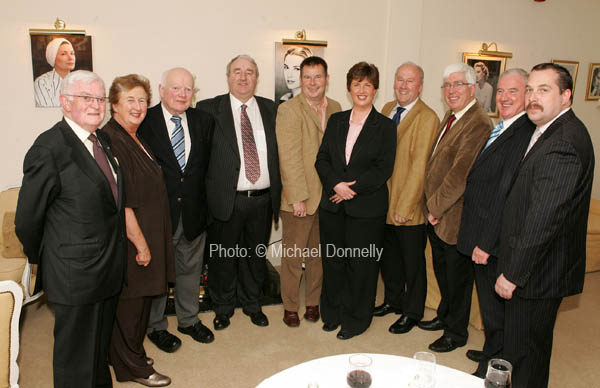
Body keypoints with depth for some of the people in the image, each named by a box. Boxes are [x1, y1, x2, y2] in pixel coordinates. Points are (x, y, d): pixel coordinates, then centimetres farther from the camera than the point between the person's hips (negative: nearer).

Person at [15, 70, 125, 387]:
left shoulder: (102, 140, 6)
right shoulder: (49, 148, -19)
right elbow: (27, 218, -12)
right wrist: (39, 259, 2)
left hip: (108, 269, 7)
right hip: (74, 275, -7)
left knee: (100, 347, 26)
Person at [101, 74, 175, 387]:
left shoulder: (134, 139, 11)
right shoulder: (110, 140, -19)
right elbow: (120, 201, -24)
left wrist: (147, 241, 16)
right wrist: (140, 243, -20)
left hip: (146, 235, 9)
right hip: (129, 241, -9)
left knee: (140, 298, 20)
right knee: (130, 301, 6)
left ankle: (132, 355, 38)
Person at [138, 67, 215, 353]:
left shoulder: (204, 121, 3)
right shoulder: (144, 121, -9)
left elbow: (207, 163, 7)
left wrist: (201, 199, 1)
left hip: (194, 211, 4)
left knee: (190, 268, 18)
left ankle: (188, 319, 39)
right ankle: (155, 326, 33)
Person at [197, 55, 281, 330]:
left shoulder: (271, 109, 7)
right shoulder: (209, 109, -2)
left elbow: (281, 151, 10)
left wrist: (278, 190, 5)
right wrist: (206, 192, -8)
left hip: (263, 199, 3)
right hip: (227, 199, -2)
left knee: (256, 255, 17)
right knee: (223, 256, 12)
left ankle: (252, 304, 38)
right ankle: (223, 307, 33)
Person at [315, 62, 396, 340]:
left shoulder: (385, 126, -2)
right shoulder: (336, 121, 9)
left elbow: (384, 169, -9)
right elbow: (322, 159, 5)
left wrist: (352, 188, -15)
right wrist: (336, 184, -13)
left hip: (366, 208, -3)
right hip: (332, 205, 4)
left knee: (361, 265, 6)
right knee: (332, 262, 13)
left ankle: (356, 319, 25)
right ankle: (333, 313, 32)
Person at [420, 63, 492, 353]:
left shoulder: (478, 124, -21)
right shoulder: (450, 117, 11)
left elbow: (460, 174, -25)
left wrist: (436, 207, -16)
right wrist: (431, 206, 8)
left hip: (456, 217, -9)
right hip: (436, 214, 9)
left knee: (457, 277, 10)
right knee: (442, 271, 24)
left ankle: (456, 333, 30)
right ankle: (445, 315, 46)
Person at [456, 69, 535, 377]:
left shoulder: (525, 133, -21)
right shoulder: (500, 129, 11)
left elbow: (506, 194, -24)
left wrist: (486, 243, -22)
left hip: (494, 240, -9)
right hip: (482, 236, 9)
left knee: (494, 305, 9)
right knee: (489, 302, 23)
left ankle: (493, 368, 29)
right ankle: (492, 351, 43)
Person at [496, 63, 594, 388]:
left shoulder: (564, 143, -24)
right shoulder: (552, 131, 10)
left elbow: (544, 218, -26)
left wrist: (513, 273, -20)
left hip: (538, 273, -10)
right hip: (535, 267, 10)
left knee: (523, 352, 7)